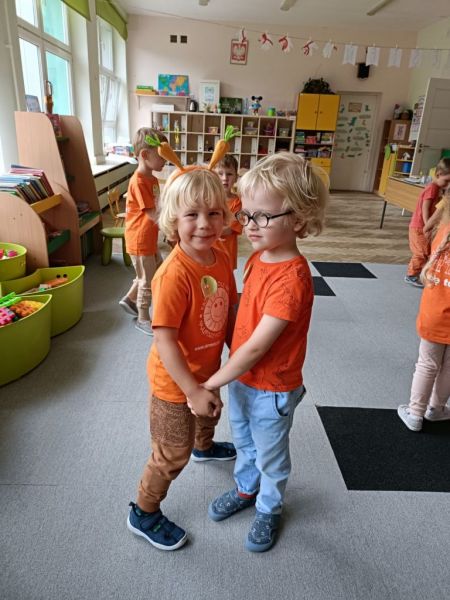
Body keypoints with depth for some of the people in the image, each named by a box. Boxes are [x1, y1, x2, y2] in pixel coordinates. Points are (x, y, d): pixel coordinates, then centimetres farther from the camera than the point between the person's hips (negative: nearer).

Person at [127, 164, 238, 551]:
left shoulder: (222, 260, -8)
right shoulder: (174, 275, -32)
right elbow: (164, 341, -31)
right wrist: (193, 391, -28)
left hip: (207, 369, 8)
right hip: (175, 381, -8)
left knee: (210, 417, 36)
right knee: (172, 455, 10)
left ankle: (205, 447, 71)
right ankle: (143, 515, 36)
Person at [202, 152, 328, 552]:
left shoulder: (292, 279, -32)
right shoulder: (258, 256, -5)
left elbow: (257, 347, -29)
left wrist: (210, 384, -21)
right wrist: (231, 364, 6)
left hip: (271, 389, -7)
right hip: (241, 377, 7)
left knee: (271, 457, 21)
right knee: (244, 443, 30)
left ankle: (269, 509, 48)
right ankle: (246, 489, 57)